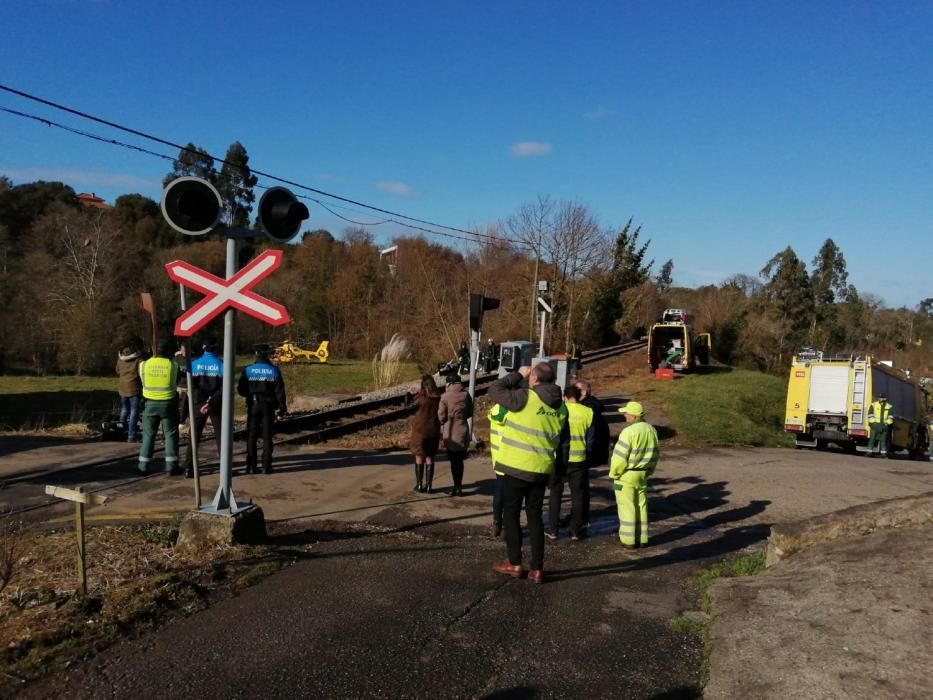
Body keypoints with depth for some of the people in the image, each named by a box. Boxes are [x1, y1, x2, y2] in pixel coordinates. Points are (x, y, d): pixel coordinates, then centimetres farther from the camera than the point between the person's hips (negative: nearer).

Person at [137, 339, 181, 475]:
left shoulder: (144, 364, -3)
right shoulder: (173, 365, -8)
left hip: (150, 404, 2)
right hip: (168, 404, -2)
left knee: (148, 434, 12)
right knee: (170, 434, 6)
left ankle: (143, 465, 15)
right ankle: (171, 466, 5)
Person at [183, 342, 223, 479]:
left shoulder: (194, 363, -2)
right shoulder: (222, 364, -4)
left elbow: (192, 386, -11)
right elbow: (223, 388, -12)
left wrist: (202, 402, -14)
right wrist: (211, 402, -14)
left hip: (199, 404, 0)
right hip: (217, 405, 0)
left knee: (194, 437, 8)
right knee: (220, 436, 9)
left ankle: (188, 468, 6)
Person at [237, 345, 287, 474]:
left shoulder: (248, 370, -3)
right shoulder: (274, 370, -4)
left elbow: (241, 390, -1)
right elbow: (280, 391, -4)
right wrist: (282, 408, 3)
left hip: (253, 406, 0)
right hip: (268, 406, 0)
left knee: (251, 436, 8)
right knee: (267, 436, 6)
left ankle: (251, 466, 7)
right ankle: (266, 466, 4)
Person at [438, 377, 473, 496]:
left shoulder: (445, 396, -12)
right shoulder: (466, 395, -1)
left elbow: (441, 416, -8)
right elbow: (470, 413, 7)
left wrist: (443, 426, 10)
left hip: (450, 433, -3)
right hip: (462, 432, 3)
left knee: (454, 461, 5)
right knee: (460, 460, 13)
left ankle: (457, 486, 5)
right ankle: (458, 486, 18)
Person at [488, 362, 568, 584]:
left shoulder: (526, 398, -16)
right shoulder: (561, 407, 4)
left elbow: (494, 390, -6)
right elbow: (563, 438, 12)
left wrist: (518, 375, 1)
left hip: (516, 467, -5)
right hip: (542, 469, 5)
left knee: (511, 514, 10)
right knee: (534, 516, 14)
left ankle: (515, 564, 16)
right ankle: (537, 569, 15)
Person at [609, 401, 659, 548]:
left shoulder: (629, 432, -22)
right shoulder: (651, 430, 2)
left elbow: (620, 457, -20)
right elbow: (655, 454, 11)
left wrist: (613, 473, -6)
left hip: (626, 476, -7)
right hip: (642, 475, 7)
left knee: (627, 507, 4)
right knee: (641, 506, 15)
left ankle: (628, 540, 11)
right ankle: (642, 538, 22)